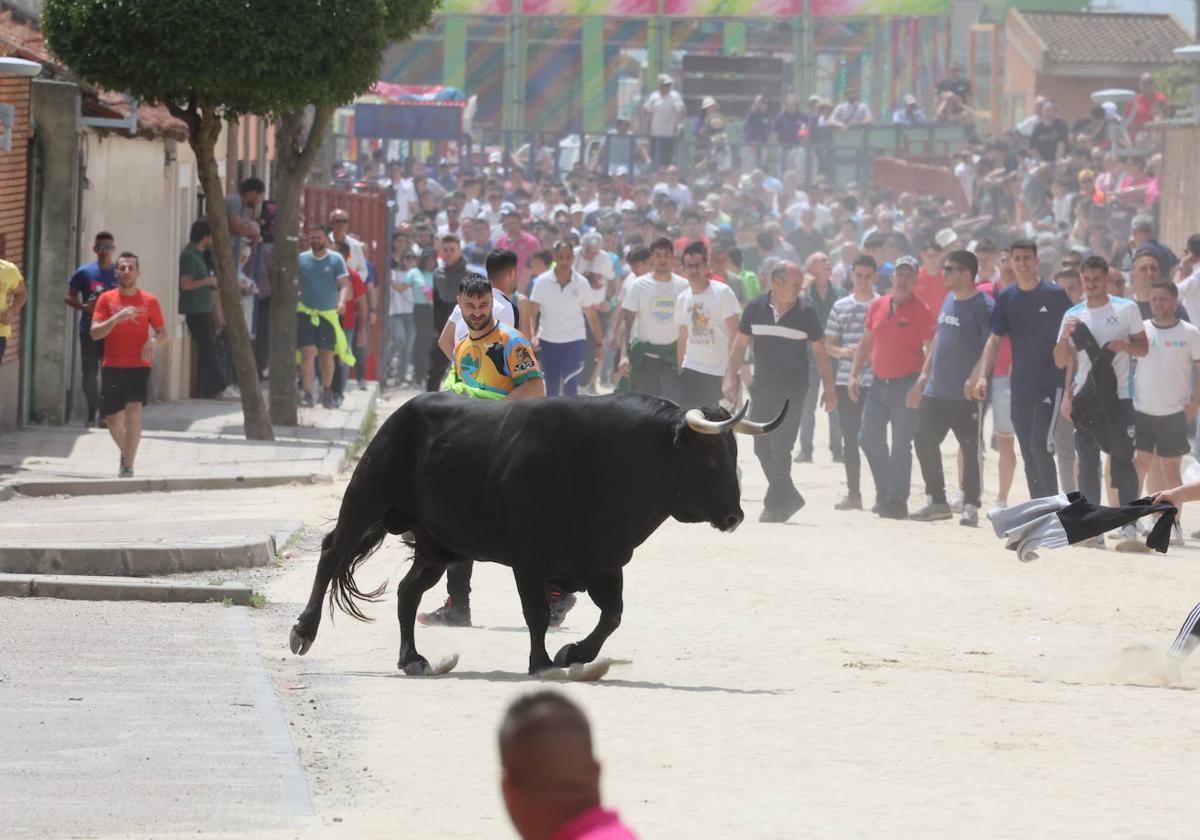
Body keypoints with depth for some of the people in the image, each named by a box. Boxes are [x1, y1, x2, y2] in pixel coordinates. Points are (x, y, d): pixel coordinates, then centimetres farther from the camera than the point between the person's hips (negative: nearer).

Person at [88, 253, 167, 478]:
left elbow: (162, 333, 11)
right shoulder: (106, 299, 3)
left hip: (139, 365, -2)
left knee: (133, 412, -19)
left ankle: (128, 467, -17)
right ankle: (126, 453, 37)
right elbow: (95, 333, -5)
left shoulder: (149, 301, 4)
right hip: (112, 366, 2)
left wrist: (153, 342, -12)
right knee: (113, 419, 6)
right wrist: (117, 318, -20)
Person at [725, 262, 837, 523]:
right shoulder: (755, 309, 1)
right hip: (762, 389, 3)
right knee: (762, 447, 6)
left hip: (792, 391, -3)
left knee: (780, 448, -9)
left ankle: (775, 505, -2)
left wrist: (829, 388, 2)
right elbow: (740, 345, 8)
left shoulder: (806, 313, -3)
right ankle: (789, 498, 18)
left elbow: (820, 352, 4)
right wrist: (731, 377, 0)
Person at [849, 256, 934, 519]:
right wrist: (854, 375, 10)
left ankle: (896, 502, 1)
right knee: (869, 438, 7)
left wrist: (919, 386, -21)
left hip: (906, 386, -6)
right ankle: (884, 493, 20)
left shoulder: (921, 311, -8)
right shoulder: (878, 306, 9)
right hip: (879, 383, 6)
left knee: (901, 445, -4)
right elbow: (866, 343, 18)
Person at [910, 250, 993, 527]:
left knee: (971, 448, -1)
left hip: (966, 393, -9)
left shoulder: (982, 305, -13)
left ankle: (970, 505, 6)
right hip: (936, 388, 9)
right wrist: (926, 371, 17)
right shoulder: (948, 299, 13)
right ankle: (937, 501, 17)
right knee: (924, 441, 8)